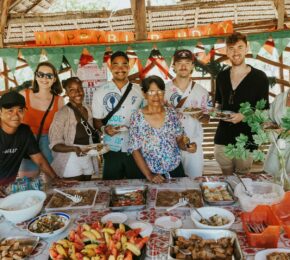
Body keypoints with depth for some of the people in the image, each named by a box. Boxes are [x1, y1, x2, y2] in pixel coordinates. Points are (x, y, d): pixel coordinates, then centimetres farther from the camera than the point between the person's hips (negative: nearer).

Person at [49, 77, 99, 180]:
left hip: (89, 161, 6)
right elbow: (55, 145, -17)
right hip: (71, 163, -6)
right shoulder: (62, 113, -14)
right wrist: (74, 149, -31)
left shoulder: (88, 110, 5)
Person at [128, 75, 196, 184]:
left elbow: (179, 140, 5)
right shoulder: (137, 117, -10)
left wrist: (186, 146, -17)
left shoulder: (171, 113, -2)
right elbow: (135, 150, -9)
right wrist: (149, 175, -14)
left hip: (176, 170, 3)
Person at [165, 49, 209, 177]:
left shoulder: (201, 91, 3)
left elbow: (206, 119, 8)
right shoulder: (164, 90, -2)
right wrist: (176, 108, -15)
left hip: (193, 144, 1)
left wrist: (200, 116, -14)